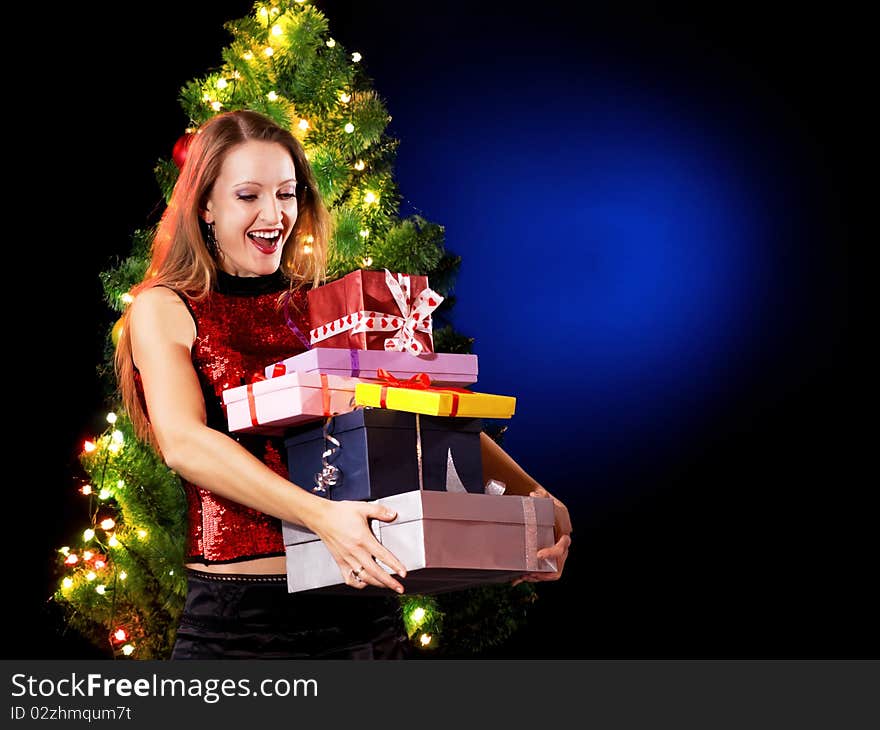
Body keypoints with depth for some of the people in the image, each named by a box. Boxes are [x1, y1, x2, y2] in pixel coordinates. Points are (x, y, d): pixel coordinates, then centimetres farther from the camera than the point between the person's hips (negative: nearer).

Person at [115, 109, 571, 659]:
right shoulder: (164, 309, 2)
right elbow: (183, 442, -16)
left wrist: (535, 498, -10)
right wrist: (318, 515, -30)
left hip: (363, 610, 3)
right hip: (236, 611, -3)